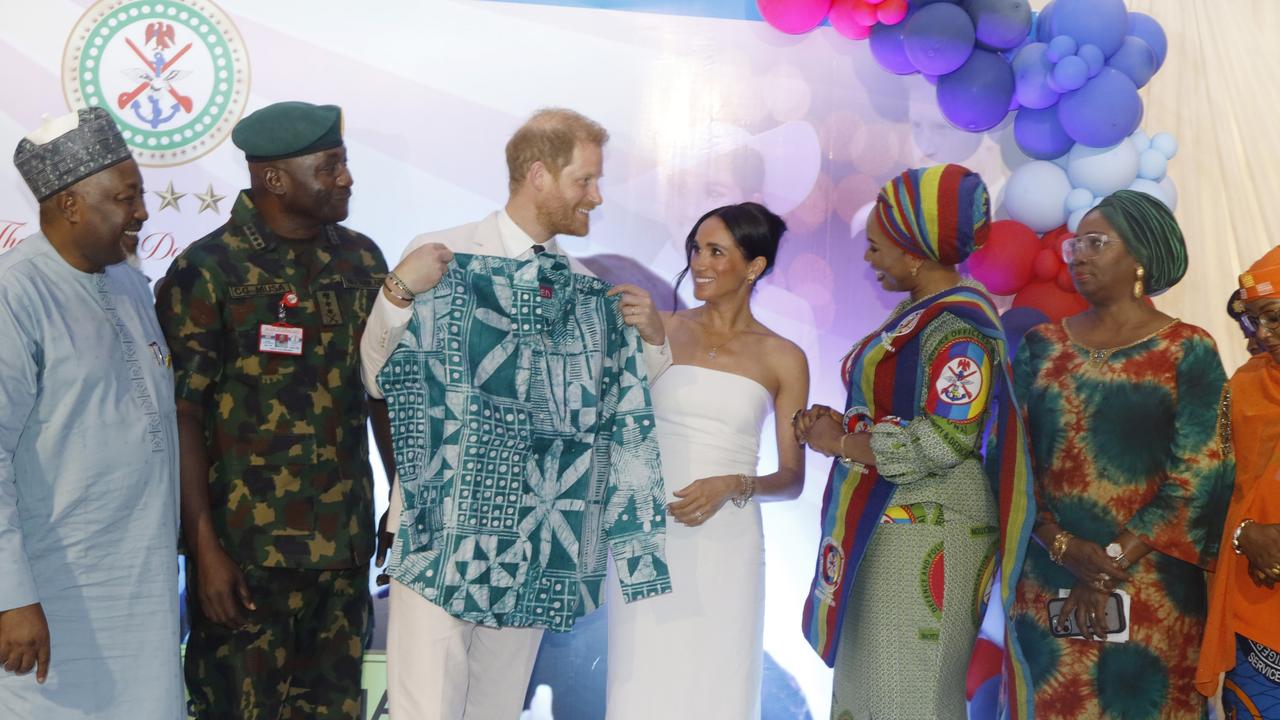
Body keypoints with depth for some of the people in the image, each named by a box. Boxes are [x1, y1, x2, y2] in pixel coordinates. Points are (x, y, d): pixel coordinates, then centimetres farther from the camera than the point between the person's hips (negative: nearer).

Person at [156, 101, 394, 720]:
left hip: (345, 547, 5)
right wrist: (205, 550, -13)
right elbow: (184, 419, -10)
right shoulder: (207, 272, -9)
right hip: (246, 549, -5)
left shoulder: (361, 261, 7)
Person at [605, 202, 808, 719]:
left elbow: (792, 478, 4)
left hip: (726, 546, 0)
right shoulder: (659, 330, 4)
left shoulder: (783, 359, 3)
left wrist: (732, 486, -13)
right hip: (649, 539, 0)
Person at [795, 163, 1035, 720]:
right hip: (880, 529, 10)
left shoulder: (958, 329, -16)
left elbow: (939, 445, -23)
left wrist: (839, 443, -12)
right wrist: (838, 423, 3)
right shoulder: (918, 311, 13)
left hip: (923, 541, -10)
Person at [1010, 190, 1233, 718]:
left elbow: (1196, 479, -8)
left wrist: (1112, 566, -13)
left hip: (1150, 587, -3)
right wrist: (1061, 545, -13)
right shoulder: (1042, 346, 7)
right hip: (1046, 580, 3)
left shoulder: (1188, 351, -3)